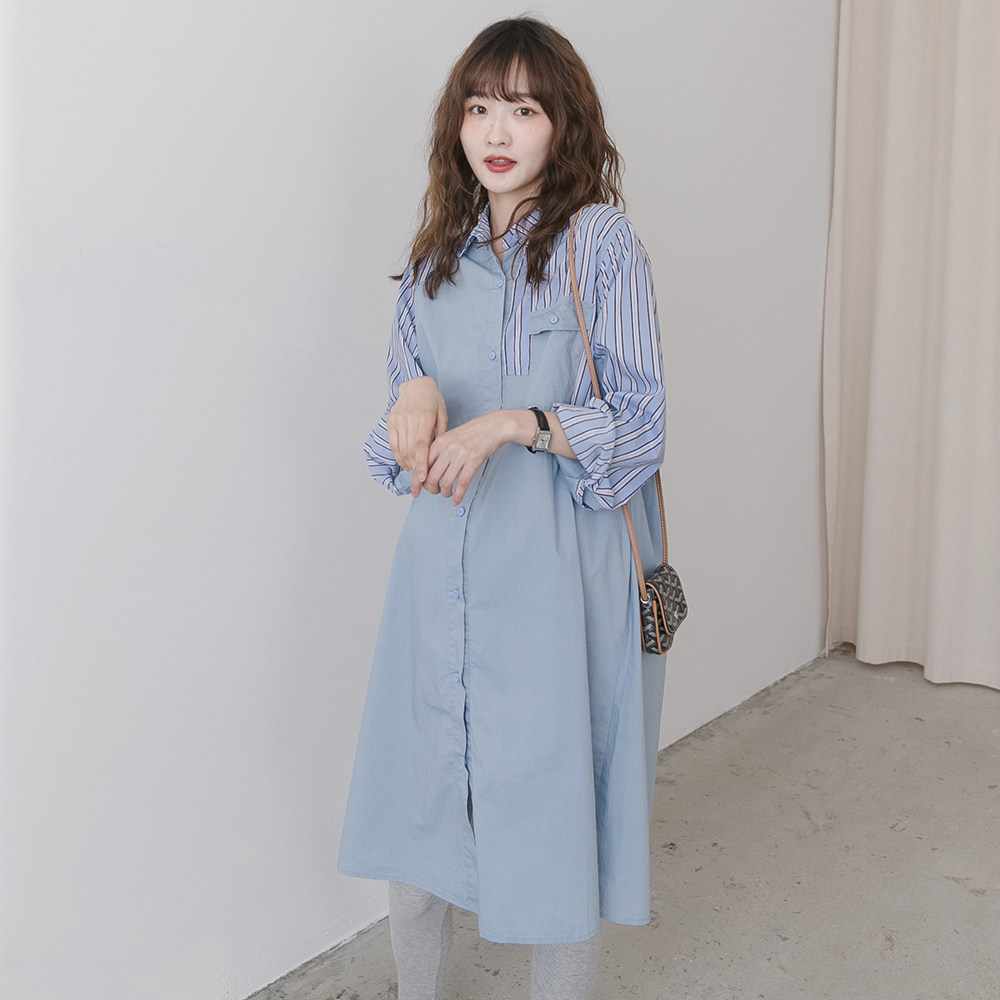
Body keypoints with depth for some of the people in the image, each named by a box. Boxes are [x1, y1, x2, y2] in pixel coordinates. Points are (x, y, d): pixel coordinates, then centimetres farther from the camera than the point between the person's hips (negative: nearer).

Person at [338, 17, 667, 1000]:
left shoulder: (600, 241, -5)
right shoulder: (439, 250, 11)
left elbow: (640, 423, -7)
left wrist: (513, 422, -21)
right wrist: (415, 396, -7)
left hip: (557, 568, -5)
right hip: (442, 560, 5)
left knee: (552, 800, 4)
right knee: (415, 790, 13)